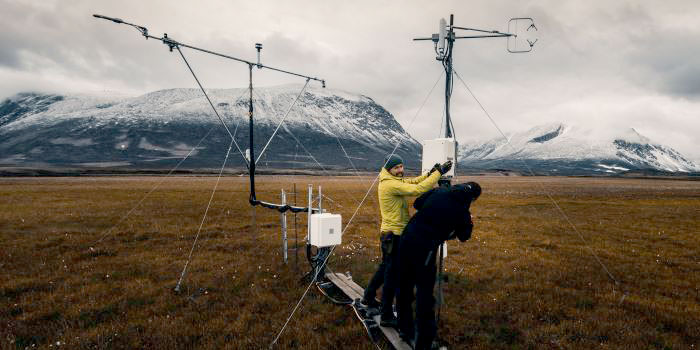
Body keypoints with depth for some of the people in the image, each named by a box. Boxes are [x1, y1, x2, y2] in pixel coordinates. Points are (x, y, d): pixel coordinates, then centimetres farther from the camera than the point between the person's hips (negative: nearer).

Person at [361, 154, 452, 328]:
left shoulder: (391, 180, 8)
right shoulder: (391, 184, -23)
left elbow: (412, 182, 8)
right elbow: (418, 189, -29)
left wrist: (430, 173, -6)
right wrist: (438, 173, -22)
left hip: (389, 233, 10)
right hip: (394, 234, -10)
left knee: (385, 267, 26)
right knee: (393, 274, 0)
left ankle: (368, 297, 41)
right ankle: (386, 316, 10)